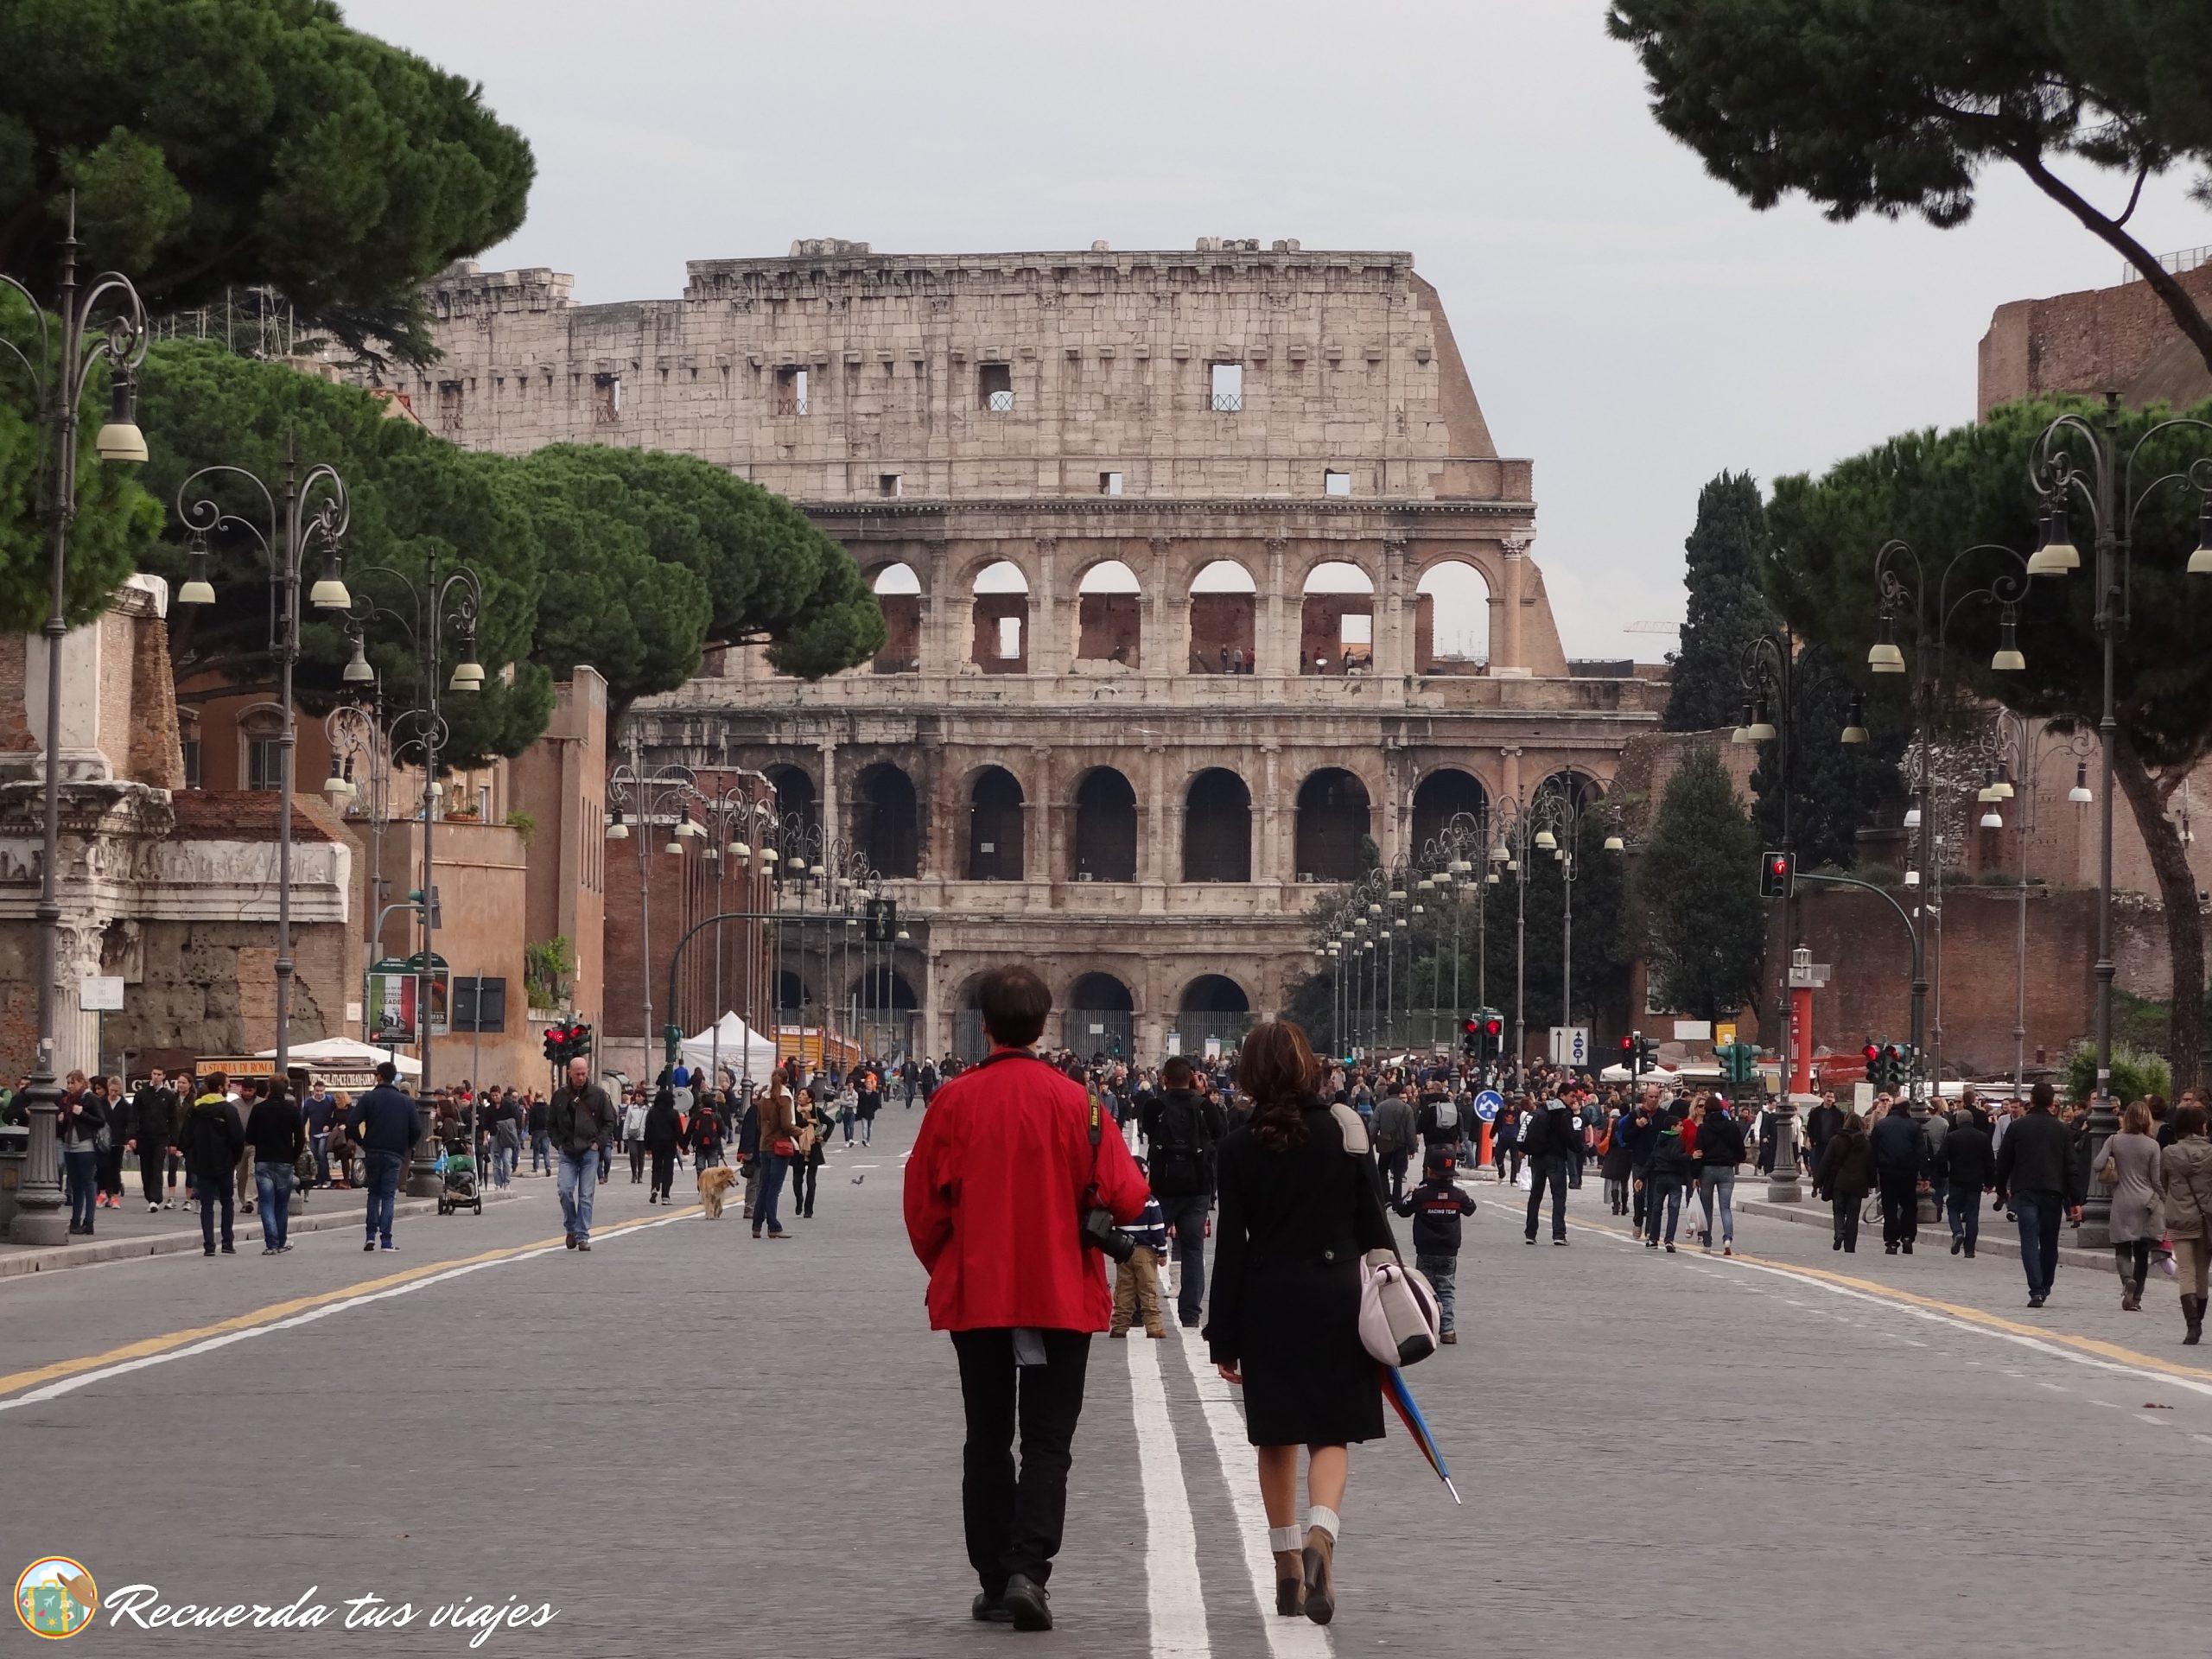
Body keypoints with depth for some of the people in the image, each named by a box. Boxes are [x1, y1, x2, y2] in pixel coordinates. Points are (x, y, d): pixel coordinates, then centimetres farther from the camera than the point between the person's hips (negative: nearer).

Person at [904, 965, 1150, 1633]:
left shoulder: (954, 1100, -6)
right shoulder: (1075, 1101, -8)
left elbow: (923, 1202, -1)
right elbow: (1125, 1195, -9)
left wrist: (945, 1267, 16)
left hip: (974, 1295, 1)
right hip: (1062, 1295, -1)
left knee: (988, 1441, 12)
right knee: (1047, 1442, 4)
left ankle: (994, 1583, 12)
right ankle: (1028, 1570, -13)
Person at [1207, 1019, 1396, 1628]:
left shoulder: (1240, 1148, -5)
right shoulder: (1345, 1129, -2)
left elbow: (1231, 1248, -4)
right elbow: (1373, 1223, 1)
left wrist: (1224, 1339, 1)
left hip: (1267, 1304, 0)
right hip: (1335, 1298, 0)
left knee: (1277, 1440, 12)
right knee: (1331, 1435, 4)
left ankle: (1287, 1564, 13)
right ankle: (1321, 1532, -23)